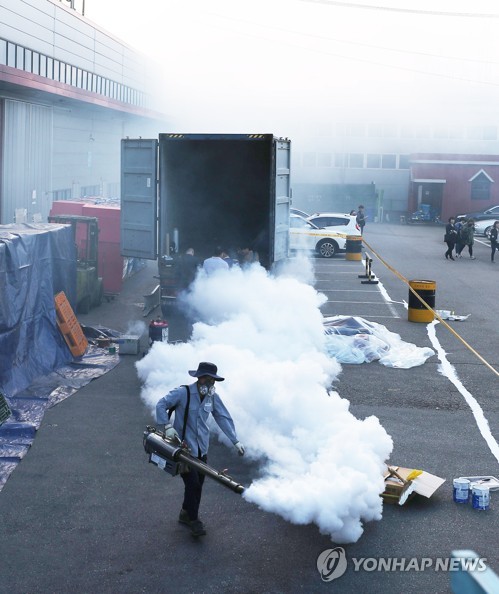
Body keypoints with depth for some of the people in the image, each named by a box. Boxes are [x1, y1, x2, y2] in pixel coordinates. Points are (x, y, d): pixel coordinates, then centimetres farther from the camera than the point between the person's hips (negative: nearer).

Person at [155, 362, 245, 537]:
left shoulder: (213, 397, 1)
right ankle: (193, 520, 8)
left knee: (198, 484, 11)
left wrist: (235, 440, -1)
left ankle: (186, 514, 30)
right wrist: (167, 426, -27)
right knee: (192, 483, -8)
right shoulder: (183, 393, -15)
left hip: (202, 448, 6)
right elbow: (161, 405, -15)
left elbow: (224, 418, 5)